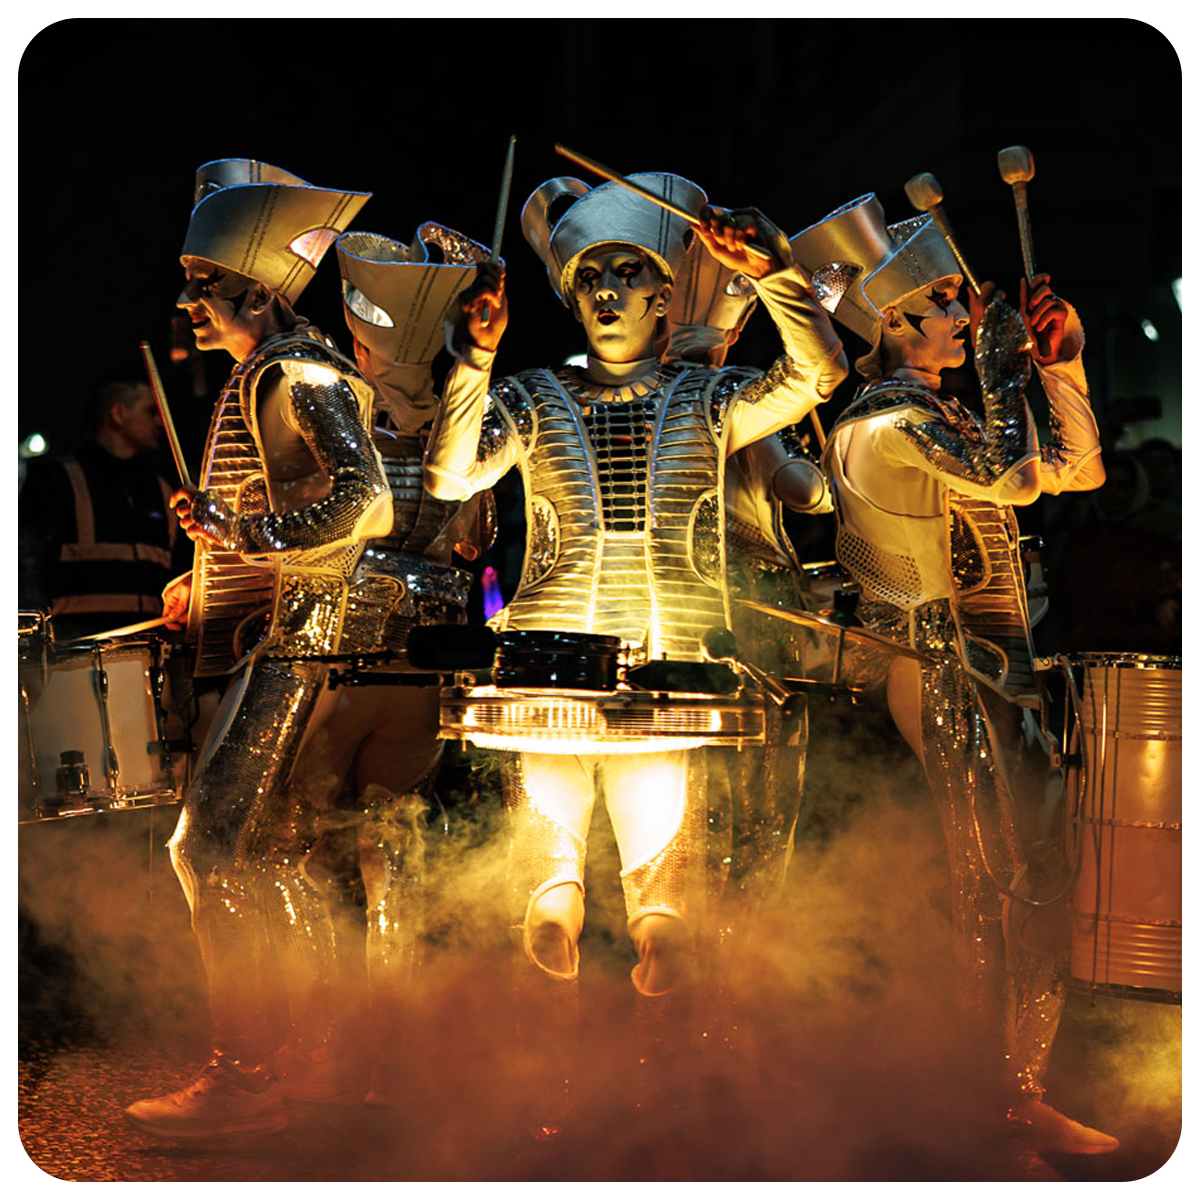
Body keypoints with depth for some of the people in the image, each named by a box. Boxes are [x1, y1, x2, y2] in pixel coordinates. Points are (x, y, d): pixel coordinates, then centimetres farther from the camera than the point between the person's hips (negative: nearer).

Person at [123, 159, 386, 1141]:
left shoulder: (297, 376, -12)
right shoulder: (262, 379, 19)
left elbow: (368, 506, -25)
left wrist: (244, 531, -27)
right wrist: (207, 584, 19)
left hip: (289, 642, -11)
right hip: (273, 641, 11)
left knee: (209, 847, -13)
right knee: (268, 850, 14)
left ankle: (244, 1080, -9)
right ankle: (323, 1050, 24)